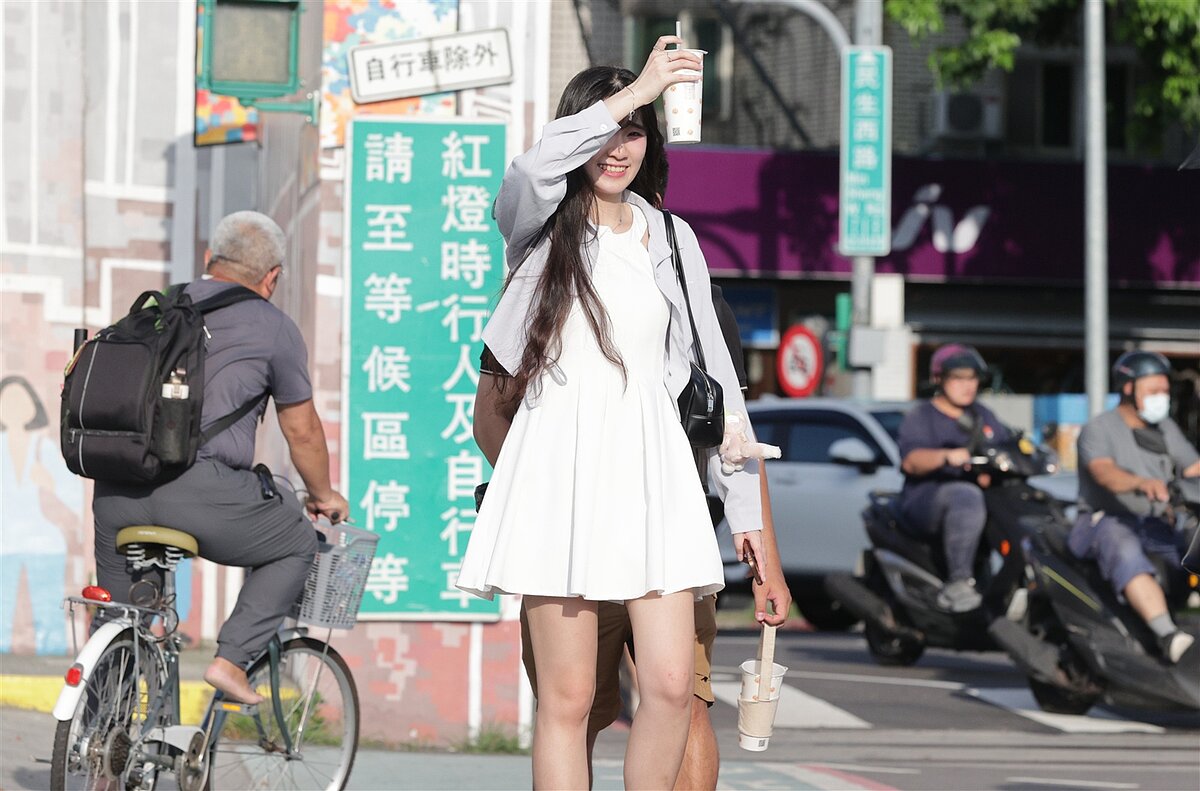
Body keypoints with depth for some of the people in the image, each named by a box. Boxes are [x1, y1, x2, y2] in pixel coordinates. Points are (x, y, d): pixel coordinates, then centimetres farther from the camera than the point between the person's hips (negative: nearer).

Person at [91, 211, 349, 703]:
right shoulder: (273, 328, 8)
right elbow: (301, 430, 15)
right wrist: (322, 496, 33)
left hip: (115, 493, 5)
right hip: (200, 490, -5)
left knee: (117, 606, 26)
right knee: (298, 545, 18)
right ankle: (232, 658, 4)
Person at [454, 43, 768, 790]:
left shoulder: (672, 240, 15)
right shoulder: (540, 224, 5)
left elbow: (714, 371, 16)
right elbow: (533, 170, -21)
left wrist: (747, 508, 13)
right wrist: (637, 90, -22)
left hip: (650, 473, 3)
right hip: (559, 468, -3)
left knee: (672, 686, -8)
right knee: (567, 698, -3)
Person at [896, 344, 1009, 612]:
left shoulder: (983, 416, 23)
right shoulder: (920, 418, 4)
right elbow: (910, 460, -14)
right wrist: (947, 456, -33)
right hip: (925, 501, -7)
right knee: (965, 496, -39)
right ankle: (958, 582, -41)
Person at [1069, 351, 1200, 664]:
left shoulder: (1166, 430, 19)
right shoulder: (1099, 429, -3)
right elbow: (1104, 472, -22)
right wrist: (1142, 483, -43)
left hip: (1154, 525, 7)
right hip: (1103, 521, -7)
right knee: (1127, 552, -38)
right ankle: (1167, 637, -55)